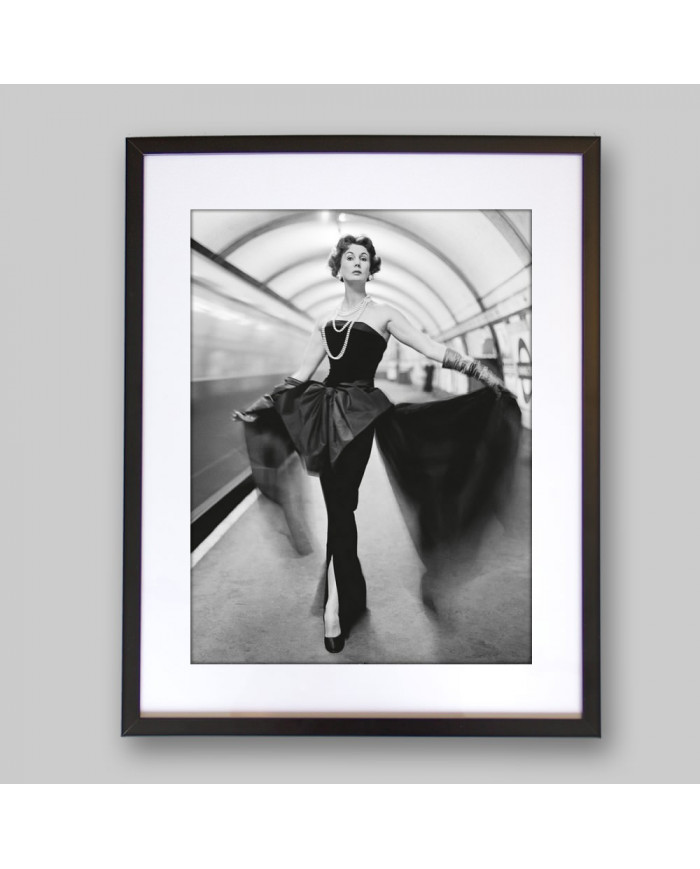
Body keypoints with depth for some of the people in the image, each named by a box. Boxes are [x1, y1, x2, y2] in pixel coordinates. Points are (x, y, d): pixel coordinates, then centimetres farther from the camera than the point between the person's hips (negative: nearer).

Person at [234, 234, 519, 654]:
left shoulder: (382, 314, 5)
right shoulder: (326, 321, 17)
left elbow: (434, 349, -2)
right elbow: (301, 375, 19)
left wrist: (483, 372, -10)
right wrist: (259, 405, 18)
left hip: (358, 410, -4)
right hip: (326, 407, 4)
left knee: (340, 506, -9)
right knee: (336, 505, 5)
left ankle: (335, 603, 0)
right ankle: (348, 598, 19)